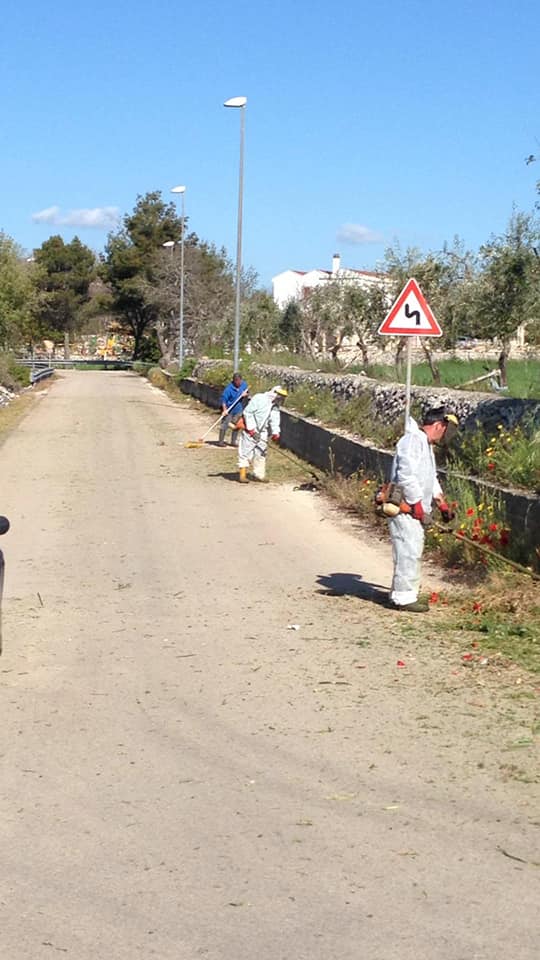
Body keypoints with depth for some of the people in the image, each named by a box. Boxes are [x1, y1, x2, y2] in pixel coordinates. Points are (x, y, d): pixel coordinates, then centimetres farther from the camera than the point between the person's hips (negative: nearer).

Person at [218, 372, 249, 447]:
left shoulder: (244, 384, -3)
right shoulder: (229, 389, -20)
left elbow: (247, 392, 14)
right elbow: (223, 399, -19)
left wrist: (245, 394, -10)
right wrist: (224, 409, -28)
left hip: (238, 410, 6)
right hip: (229, 410, -6)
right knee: (224, 425, -6)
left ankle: (234, 441, 26)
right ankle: (221, 441, 3)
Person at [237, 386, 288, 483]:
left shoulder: (275, 407, 7)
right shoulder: (259, 398, -16)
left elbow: (275, 421, 3)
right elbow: (248, 413, -18)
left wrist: (275, 434, -16)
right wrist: (252, 429, -21)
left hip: (263, 432, 7)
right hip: (250, 430, -7)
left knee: (261, 453, 9)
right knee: (246, 452, -6)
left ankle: (258, 474, 18)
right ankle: (242, 474, -2)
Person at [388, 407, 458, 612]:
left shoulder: (426, 444, 20)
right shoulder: (413, 441, -15)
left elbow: (431, 479, 29)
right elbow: (406, 476, -23)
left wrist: (443, 505, 27)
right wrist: (418, 507, -19)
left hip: (415, 510, 11)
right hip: (405, 509, -11)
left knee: (413, 552, 14)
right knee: (408, 552, -9)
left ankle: (405, 594, 21)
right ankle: (403, 597, -4)